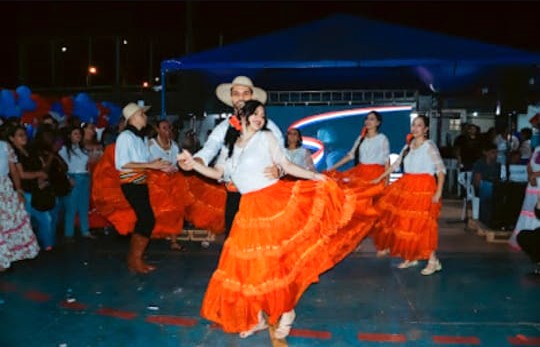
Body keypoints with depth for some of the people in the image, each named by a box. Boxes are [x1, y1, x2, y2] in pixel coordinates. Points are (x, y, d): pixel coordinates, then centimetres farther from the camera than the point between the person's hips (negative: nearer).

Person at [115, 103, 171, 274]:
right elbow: (122, 164, -20)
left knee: (142, 220, 11)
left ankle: (133, 258, 24)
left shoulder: (141, 137, 10)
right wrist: (151, 165, -20)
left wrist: (159, 166, -1)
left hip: (141, 183, 8)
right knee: (148, 220, -11)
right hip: (131, 184, -8)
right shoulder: (125, 136, -13)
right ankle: (136, 260, 2)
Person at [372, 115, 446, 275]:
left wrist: (438, 192, -21)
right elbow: (395, 164, 20)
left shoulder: (429, 146, -6)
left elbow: (441, 169, -11)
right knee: (405, 222, 8)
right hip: (406, 186, 7)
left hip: (423, 188, -7)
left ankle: (433, 261, 1)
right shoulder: (408, 146, 13)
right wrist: (379, 178, 19)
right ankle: (410, 257, 20)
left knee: (422, 223, -9)